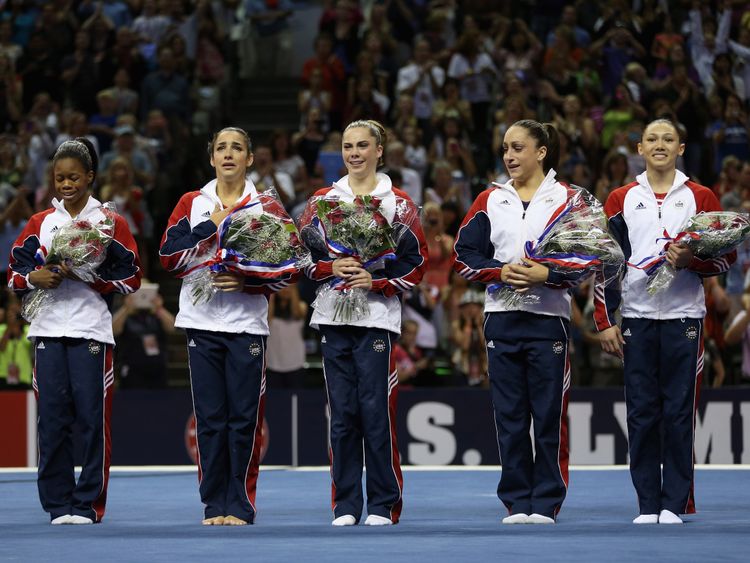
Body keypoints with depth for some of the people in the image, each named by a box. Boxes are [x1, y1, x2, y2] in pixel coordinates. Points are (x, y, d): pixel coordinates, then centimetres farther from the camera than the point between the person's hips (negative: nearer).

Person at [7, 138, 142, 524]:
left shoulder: (111, 223, 4)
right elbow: (14, 274, 12)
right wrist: (34, 278, -9)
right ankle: (57, 503, 8)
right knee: (51, 419, 1)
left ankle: (89, 504, 2)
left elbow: (131, 279, -1)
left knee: (93, 418, -4)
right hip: (48, 329, 3)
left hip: (91, 330, -3)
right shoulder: (40, 223, 13)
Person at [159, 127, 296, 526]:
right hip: (202, 324, 1)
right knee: (210, 419, 2)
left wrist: (247, 282, -12)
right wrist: (211, 227, -8)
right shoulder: (193, 203, 10)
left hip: (247, 324, -1)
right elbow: (168, 255, -1)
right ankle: (214, 504, 8)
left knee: (244, 419, -3)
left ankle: (241, 505, 2)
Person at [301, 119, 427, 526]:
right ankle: (346, 505, 9)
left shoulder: (397, 202, 4)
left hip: (377, 319, -3)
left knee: (377, 412, -6)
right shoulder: (322, 199, 12)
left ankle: (383, 506, 2)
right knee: (342, 414, 4)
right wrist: (330, 268, -9)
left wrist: (376, 281, -11)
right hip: (334, 319, 3)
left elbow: (416, 264, 2)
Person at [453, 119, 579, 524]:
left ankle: (546, 503, 5)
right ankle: (516, 502, 10)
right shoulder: (490, 200, 11)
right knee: (509, 416, 4)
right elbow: (464, 254, 7)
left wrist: (546, 274, -17)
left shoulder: (567, 199, 2)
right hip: (502, 319, 3)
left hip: (548, 318, -3)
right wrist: (500, 272, -9)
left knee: (549, 415, -1)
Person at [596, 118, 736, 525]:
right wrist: (605, 321, 1)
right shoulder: (621, 200, 9)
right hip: (637, 318, 1)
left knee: (679, 413, -2)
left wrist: (691, 261, -14)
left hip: (683, 316, -1)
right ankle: (647, 504, 6)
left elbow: (727, 257, 6)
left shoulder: (700, 198, 7)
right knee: (641, 413, 1)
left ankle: (675, 503, 3)